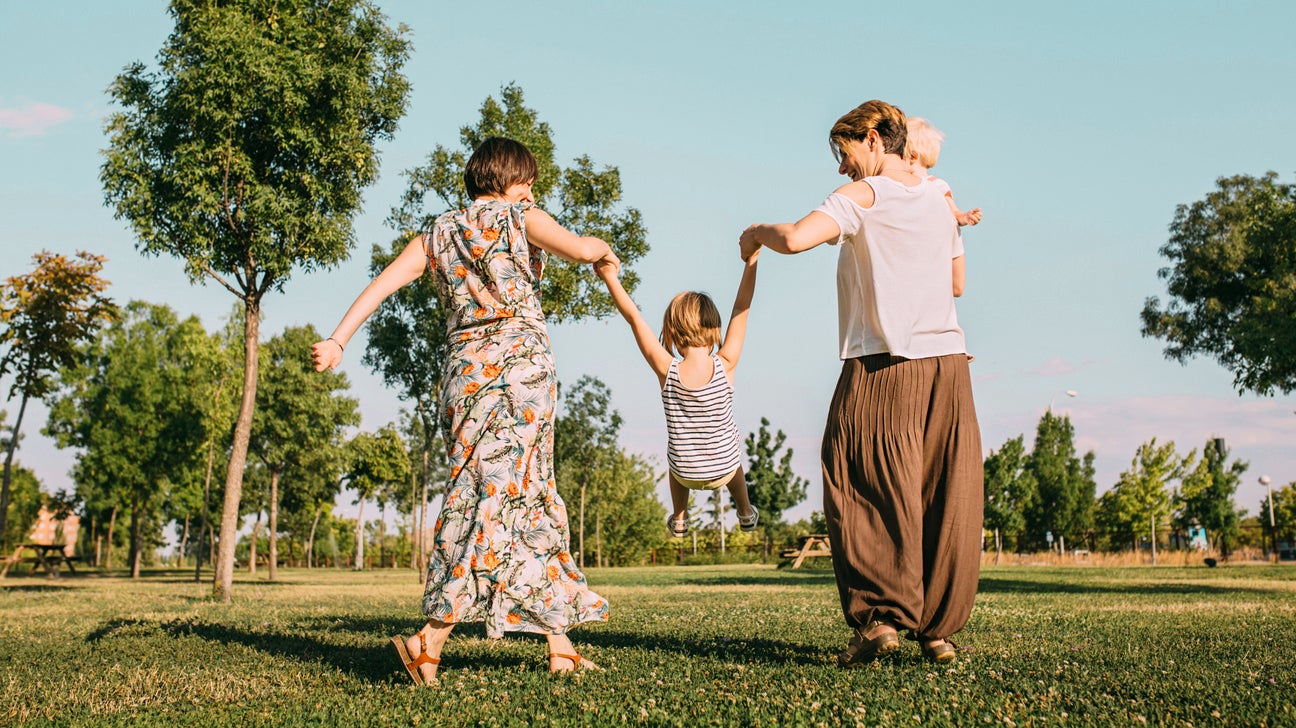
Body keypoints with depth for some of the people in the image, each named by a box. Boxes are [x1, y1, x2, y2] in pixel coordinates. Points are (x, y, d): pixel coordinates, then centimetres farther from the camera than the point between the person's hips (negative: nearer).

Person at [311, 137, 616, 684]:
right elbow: (576, 247, -5)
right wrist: (604, 251, 17)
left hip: (462, 369, 6)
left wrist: (337, 341, 2)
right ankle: (430, 639, -18)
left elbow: (382, 281, 8)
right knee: (502, 499, -8)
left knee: (533, 499, 10)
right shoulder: (518, 217, 5)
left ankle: (561, 645, 11)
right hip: (519, 366, -6)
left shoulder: (437, 234, 18)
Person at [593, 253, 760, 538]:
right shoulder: (725, 366, -23)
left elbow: (634, 318, -18)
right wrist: (751, 261, -12)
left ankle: (679, 519, 45)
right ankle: (746, 512, 55)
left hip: (685, 473, 0)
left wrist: (610, 278, -11)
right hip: (725, 469, 0)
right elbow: (741, 310, -17)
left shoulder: (667, 371, -23)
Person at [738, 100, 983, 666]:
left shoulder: (863, 196, -4)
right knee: (946, 499, 6)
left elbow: (795, 239, -19)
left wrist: (757, 231, 1)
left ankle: (880, 614, -9)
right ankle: (940, 627, 10)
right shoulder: (939, 200, 15)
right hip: (948, 364, 6)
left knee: (872, 493, -1)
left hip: (882, 368, -6)